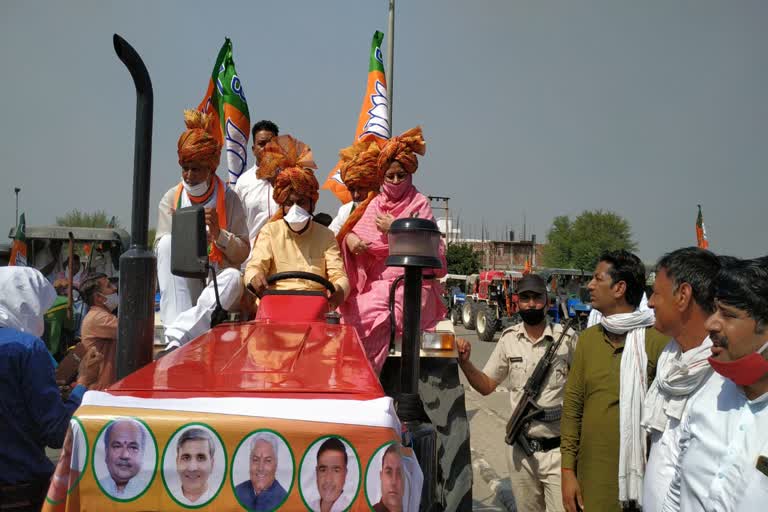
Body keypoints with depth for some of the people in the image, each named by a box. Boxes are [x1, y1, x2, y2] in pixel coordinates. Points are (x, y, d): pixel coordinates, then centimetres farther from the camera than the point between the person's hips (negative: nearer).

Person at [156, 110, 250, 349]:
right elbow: (160, 248, -1)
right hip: (179, 286, 2)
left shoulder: (229, 199, 1)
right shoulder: (171, 199, 5)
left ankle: (177, 337, -41)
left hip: (216, 284, -1)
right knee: (168, 243, -27)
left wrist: (219, 234, -20)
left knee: (233, 277, -35)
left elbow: (243, 253, -2)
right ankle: (178, 330, -38)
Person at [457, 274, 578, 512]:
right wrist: (465, 362, -7)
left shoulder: (567, 338, -8)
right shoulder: (509, 339, 3)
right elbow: (486, 386, 9)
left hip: (558, 449, -3)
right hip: (520, 449, 4)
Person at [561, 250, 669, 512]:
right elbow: (572, 406, 6)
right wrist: (567, 470, 2)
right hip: (593, 475, 4)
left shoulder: (659, 340, -10)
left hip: (644, 472, -4)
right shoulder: (587, 338, 5)